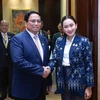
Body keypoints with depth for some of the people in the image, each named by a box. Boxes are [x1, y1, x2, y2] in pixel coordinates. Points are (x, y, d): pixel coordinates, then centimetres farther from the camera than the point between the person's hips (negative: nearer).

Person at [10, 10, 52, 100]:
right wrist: (41, 70, -21)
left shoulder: (44, 40, 11)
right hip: (25, 89, -6)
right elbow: (18, 61, -23)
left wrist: (47, 70, -3)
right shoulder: (17, 39, -11)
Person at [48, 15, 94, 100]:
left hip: (78, 81, -3)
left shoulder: (84, 41, -6)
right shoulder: (59, 41, 6)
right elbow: (54, 59, 3)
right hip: (63, 81, 4)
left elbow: (89, 64, -7)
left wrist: (89, 87, -8)